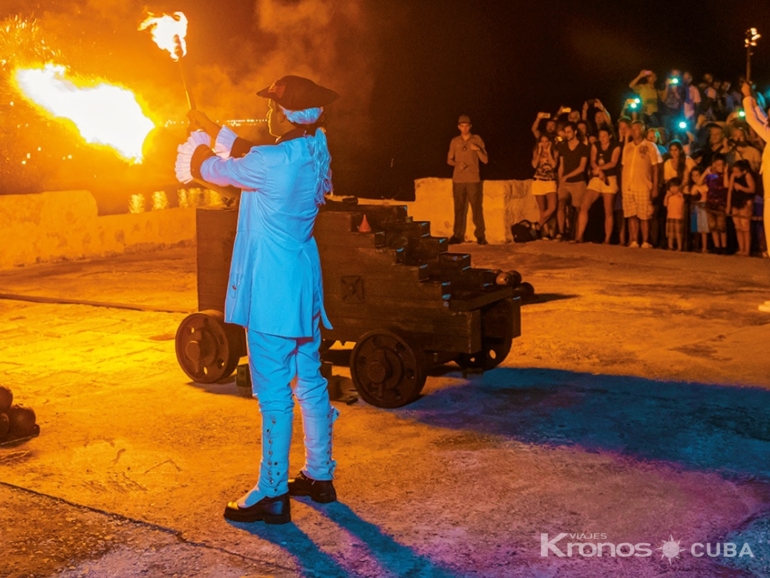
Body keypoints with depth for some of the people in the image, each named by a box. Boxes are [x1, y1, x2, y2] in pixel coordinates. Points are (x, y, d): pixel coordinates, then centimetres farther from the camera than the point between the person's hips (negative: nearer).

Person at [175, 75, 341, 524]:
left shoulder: (275, 163, -22)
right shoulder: (315, 152, 3)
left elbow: (204, 168, -7)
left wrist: (197, 140, 15)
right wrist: (211, 128, 26)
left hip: (272, 292, -9)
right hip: (304, 287, 9)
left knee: (274, 392, -2)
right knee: (310, 382, 15)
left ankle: (272, 495, 6)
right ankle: (320, 475, 27)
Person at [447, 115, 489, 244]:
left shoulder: (477, 139, 3)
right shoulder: (455, 141, 8)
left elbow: (485, 160, 1)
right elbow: (449, 160, 13)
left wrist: (478, 150, -17)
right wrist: (457, 164, -9)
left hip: (473, 179, -2)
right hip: (458, 180, 2)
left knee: (477, 208, -6)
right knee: (459, 208, 2)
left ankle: (480, 236, -4)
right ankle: (458, 235, 6)